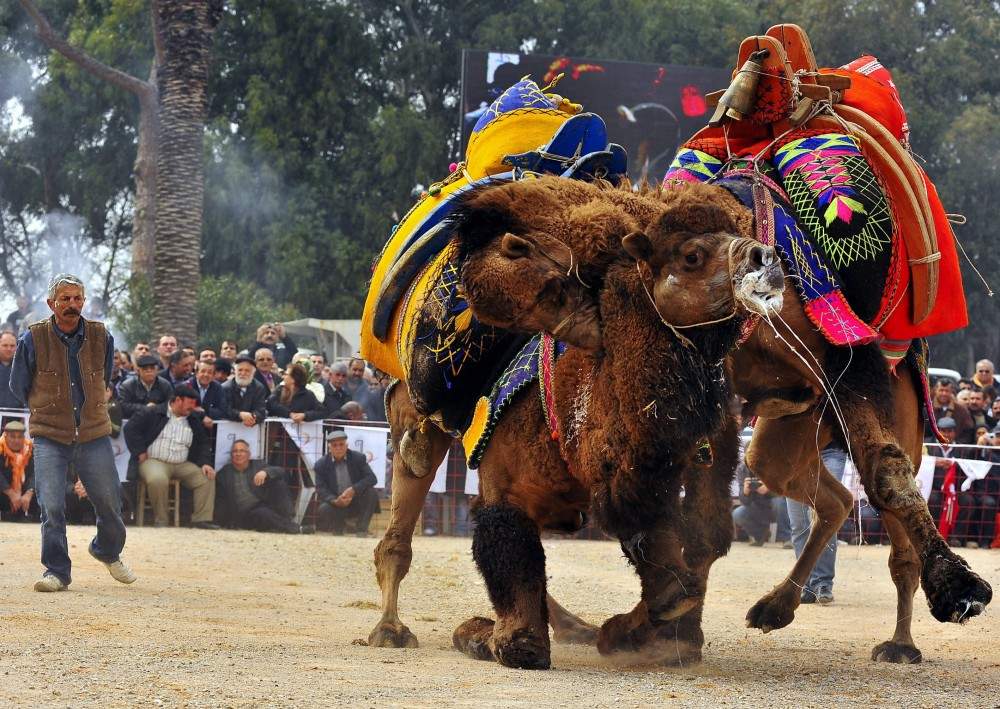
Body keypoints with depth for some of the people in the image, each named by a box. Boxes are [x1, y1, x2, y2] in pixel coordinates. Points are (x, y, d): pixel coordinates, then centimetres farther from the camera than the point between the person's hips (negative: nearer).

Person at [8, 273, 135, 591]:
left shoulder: (102, 337, 0)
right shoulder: (33, 339, -8)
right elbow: (19, 386, 7)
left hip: (94, 435, 2)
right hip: (49, 437, -2)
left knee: (109, 502, 8)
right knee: (51, 506, -10)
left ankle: (108, 552, 36)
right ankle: (57, 571, 2)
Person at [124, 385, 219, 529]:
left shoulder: (194, 422, 16)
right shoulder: (153, 414, 1)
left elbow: (203, 444, 17)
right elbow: (131, 429, -2)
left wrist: (204, 463, -2)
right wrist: (140, 453, -9)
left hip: (182, 465, 5)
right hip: (154, 461, -5)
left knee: (206, 478, -17)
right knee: (157, 479, -38)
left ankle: (202, 519, -14)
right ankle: (160, 520, -23)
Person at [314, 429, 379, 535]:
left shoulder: (359, 458, -3)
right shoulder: (321, 464, -4)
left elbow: (372, 478, -14)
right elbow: (321, 489, -11)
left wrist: (353, 490, -30)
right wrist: (335, 501, -32)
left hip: (357, 503, 1)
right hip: (336, 504, -1)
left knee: (371, 492, -26)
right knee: (324, 509, -32)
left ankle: (361, 529, -14)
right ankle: (339, 526, 5)